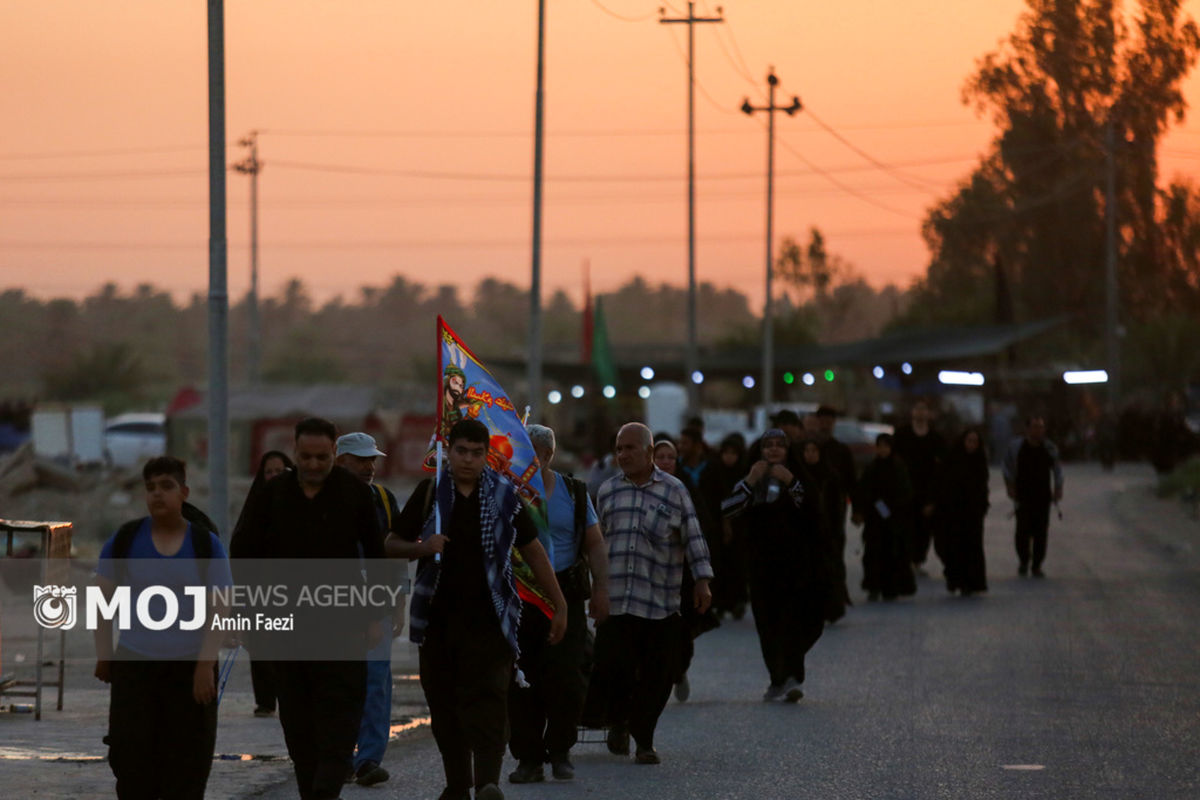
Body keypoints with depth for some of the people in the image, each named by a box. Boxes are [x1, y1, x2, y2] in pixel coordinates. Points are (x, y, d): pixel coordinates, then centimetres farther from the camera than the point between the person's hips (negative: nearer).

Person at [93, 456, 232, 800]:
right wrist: (103, 656, -1)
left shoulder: (206, 544, 1)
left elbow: (217, 610, -2)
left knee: (186, 761, 1)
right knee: (132, 758, -3)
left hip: (190, 668, 0)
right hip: (134, 665, 0)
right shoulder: (125, 539, 3)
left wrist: (206, 666, -10)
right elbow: (104, 601, 6)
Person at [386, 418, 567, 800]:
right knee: (444, 703, 6)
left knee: (488, 697, -15)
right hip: (438, 616, 2)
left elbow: (533, 550, 11)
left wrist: (559, 604, 9)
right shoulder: (431, 491, 6)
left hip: (488, 617, -2)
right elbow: (392, 545, 11)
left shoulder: (503, 494, 4)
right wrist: (422, 548, -11)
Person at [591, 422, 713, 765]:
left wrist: (702, 581, -7)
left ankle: (644, 741, 12)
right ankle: (618, 721, 23)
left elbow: (693, 538, 3)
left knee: (655, 677, -2)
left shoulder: (674, 491, 4)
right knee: (612, 667, -6)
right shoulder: (608, 491, 13)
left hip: (661, 605, -2)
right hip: (614, 600, 2)